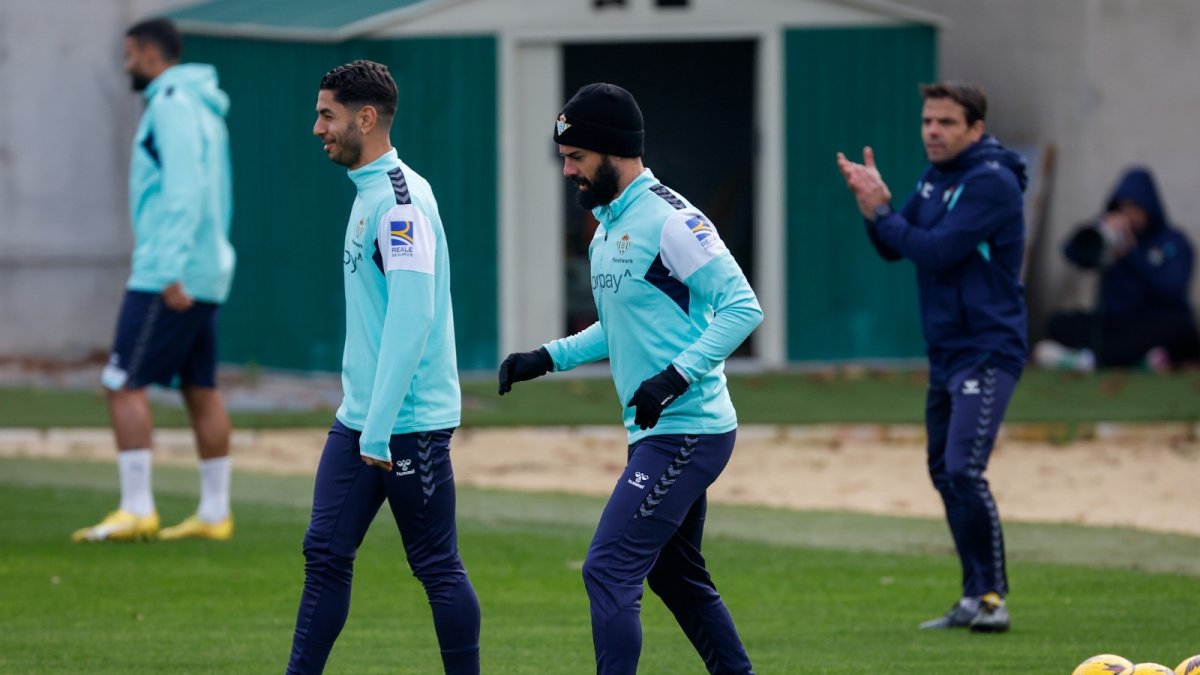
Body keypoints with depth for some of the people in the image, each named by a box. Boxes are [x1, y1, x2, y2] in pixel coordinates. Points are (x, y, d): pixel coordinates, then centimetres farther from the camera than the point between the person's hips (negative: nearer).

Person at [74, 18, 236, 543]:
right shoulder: (205, 109, 19)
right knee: (201, 391, 10)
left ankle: (137, 510, -15)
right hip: (205, 276, 10)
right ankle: (214, 513, 12)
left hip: (166, 278, -10)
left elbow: (185, 191, -21)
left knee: (124, 386, -9)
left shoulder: (172, 105, -11)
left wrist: (171, 269, -25)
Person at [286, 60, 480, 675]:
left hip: (410, 422, -10)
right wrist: (360, 419, 19)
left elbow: (411, 317, -24)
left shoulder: (402, 199, -16)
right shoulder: (368, 194, 15)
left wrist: (380, 430, -25)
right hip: (359, 417, 10)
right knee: (325, 554, 6)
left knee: (437, 567, -1)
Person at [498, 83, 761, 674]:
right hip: (654, 433, 11)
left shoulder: (667, 220, -16)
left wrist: (677, 377, -29)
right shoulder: (607, 228, 14)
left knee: (609, 570, -15)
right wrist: (548, 358, 14)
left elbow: (741, 306, -22)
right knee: (675, 576, 20)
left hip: (687, 433, -11)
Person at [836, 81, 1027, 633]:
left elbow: (935, 252, -21)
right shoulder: (934, 179, 12)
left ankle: (994, 596, -13)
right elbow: (894, 248, 12)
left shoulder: (991, 183, -15)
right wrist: (875, 207, -6)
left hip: (987, 350, -9)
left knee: (964, 469, -18)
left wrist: (880, 212, -12)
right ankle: (975, 598, 19)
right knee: (944, 473, 12)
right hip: (945, 352, 9)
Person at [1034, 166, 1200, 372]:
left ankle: (1092, 357, -44)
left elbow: (1171, 289, -16)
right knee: (1060, 324, -20)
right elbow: (1073, 253, -10)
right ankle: (1142, 357, -37)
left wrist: (1131, 253, -19)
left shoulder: (1173, 242, 1)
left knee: (1179, 324, -36)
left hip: (1156, 327, -3)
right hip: (1114, 323, 3)